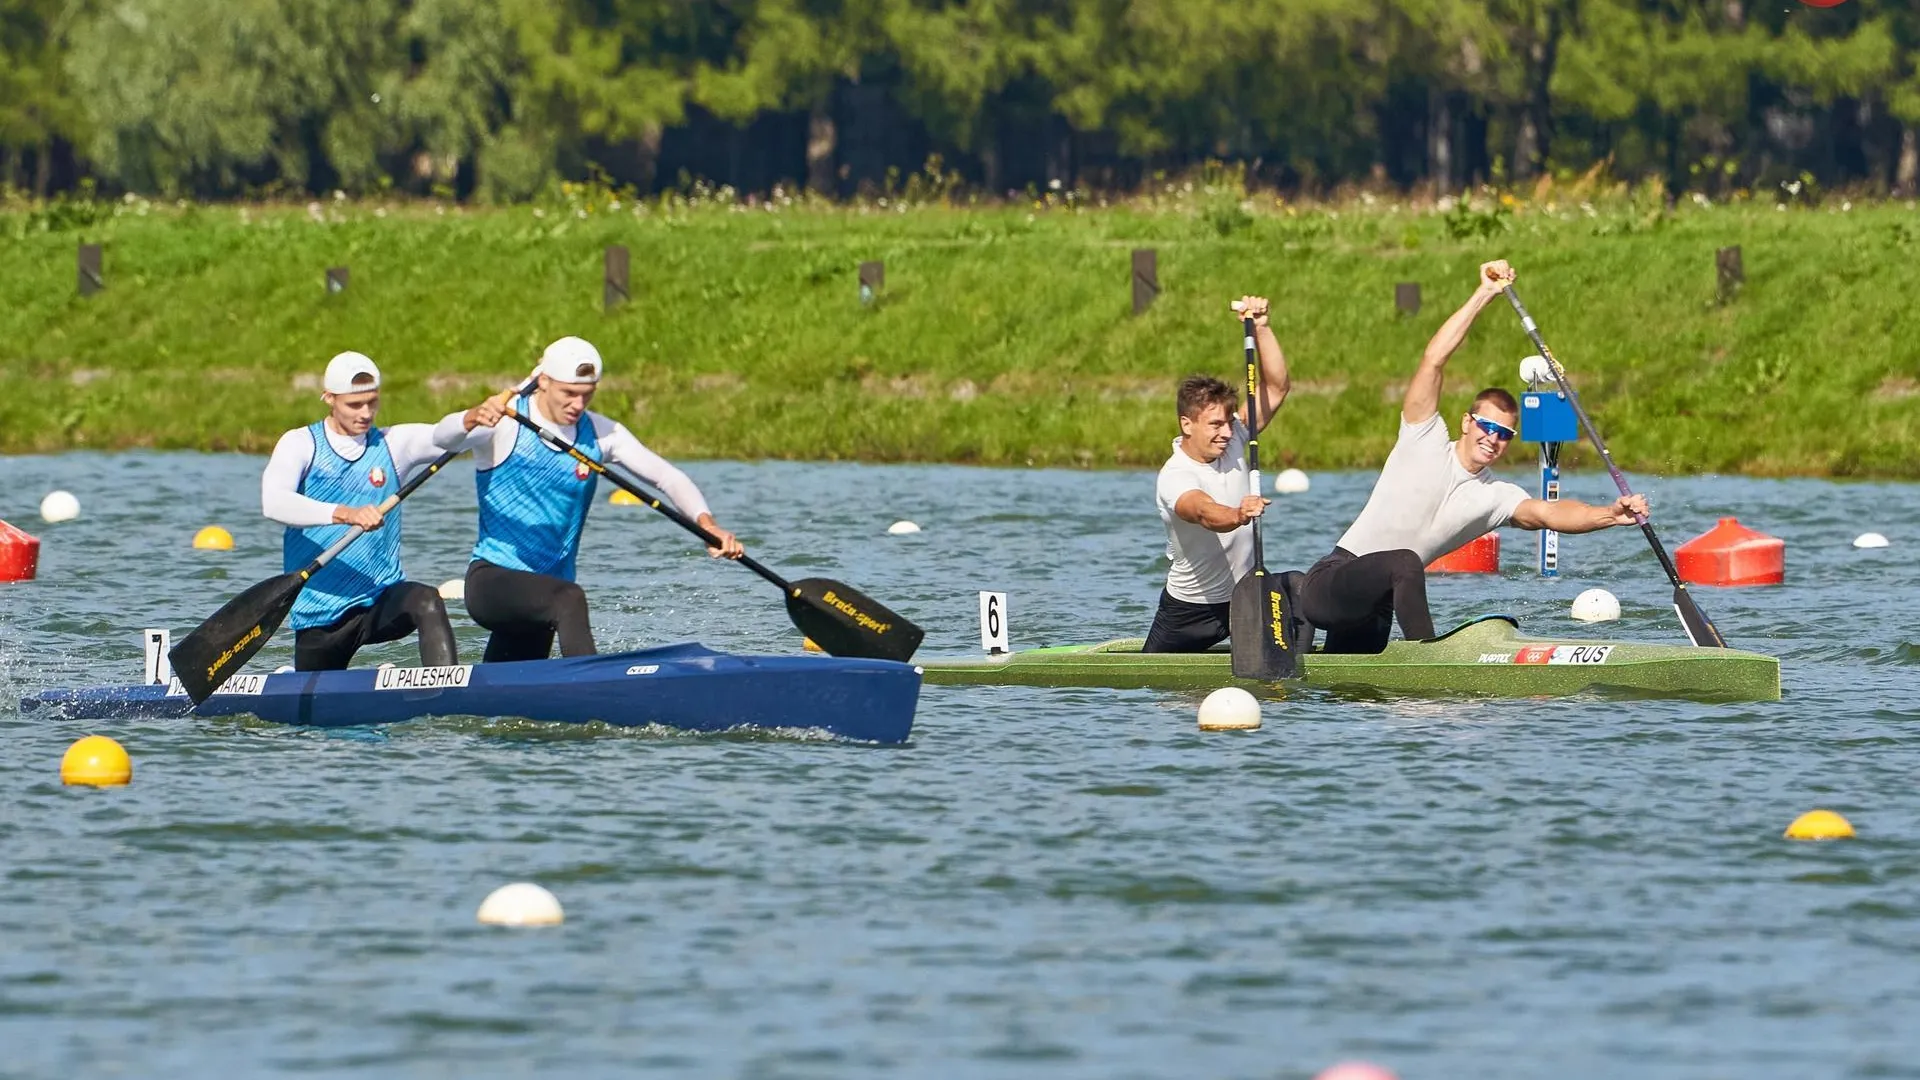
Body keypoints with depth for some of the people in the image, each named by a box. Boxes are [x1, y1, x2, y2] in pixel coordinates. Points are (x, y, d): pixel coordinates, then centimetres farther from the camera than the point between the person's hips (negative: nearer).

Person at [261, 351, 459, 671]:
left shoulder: (394, 443, 3)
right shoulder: (300, 444, -4)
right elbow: (273, 502, -24)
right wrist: (344, 514, -40)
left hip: (382, 603, 0)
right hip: (319, 617, 0)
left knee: (427, 603, -31)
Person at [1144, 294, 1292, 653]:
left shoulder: (1232, 442, -6)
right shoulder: (1174, 477, -25)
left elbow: (1276, 387, -7)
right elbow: (1203, 512, -46)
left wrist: (1260, 328, -18)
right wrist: (1237, 516, -68)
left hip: (1244, 594, 5)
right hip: (1189, 607, -5)